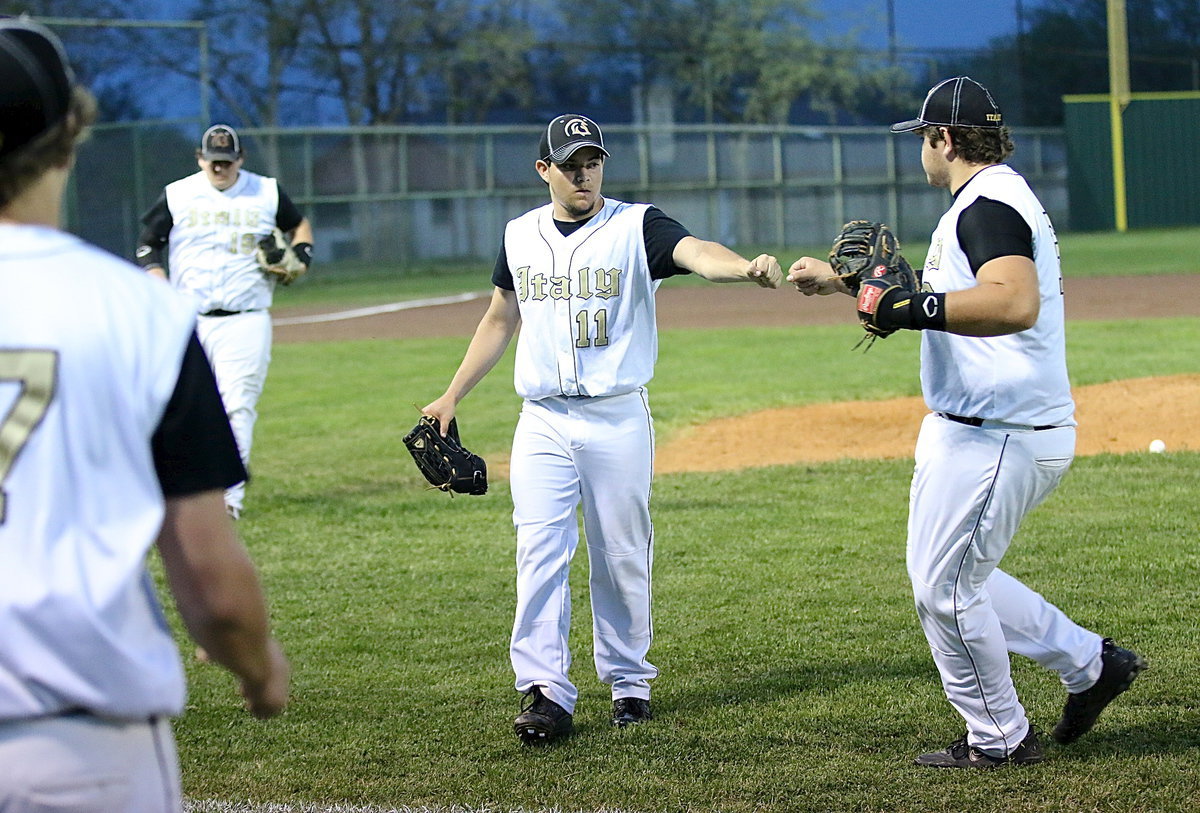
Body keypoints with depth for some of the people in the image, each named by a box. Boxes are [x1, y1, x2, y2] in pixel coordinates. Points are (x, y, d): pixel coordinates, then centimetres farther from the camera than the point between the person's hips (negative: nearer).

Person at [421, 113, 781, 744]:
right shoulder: (521, 236, 8)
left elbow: (695, 252, -25)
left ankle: (627, 680, 20)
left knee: (622, 558, 5)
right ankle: (545, 692, -9)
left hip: (617, 419, -2)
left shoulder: (636, 226, -5)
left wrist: (747, 267, -46)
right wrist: (452, 395, 19)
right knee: (540, 553, -8)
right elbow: (500, 319, 21)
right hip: (543, 422, 2)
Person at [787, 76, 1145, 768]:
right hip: (978, 431, 11)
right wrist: (844, 280, 34)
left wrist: (912, 308, -33)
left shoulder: (988, 204, -17)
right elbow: (953, 292, 32)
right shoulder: (997, 199, 18)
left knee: (945, 588, -1)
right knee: (954, 577, 20)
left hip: (996, 439, -11)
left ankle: (1000, 739, 12)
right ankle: (1090, 663, 23)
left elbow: (1014, 303, -35)